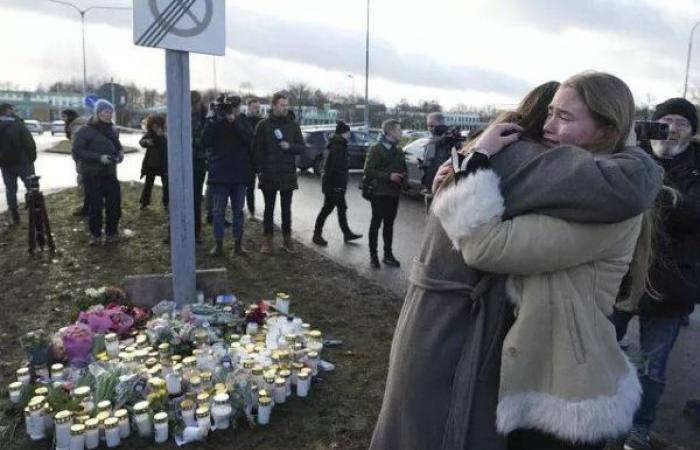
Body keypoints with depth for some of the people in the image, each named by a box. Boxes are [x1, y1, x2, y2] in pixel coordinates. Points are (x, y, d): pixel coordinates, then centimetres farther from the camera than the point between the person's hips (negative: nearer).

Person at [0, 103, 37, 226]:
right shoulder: (18, 124, -11)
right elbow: (30, 143, -15)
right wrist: (32, 158, -3)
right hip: (23, 162, -4)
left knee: (10, 190, 11)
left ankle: (14, 217, 11)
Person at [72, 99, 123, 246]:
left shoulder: (112, 130, 10)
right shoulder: (86, 131, -7)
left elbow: (117, 147, 23)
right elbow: (77, 152, -12)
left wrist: (120, 154, -1)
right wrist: (99, 158, -22)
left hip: (110, 174, 5)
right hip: (92, 175, -5)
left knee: (114, 204, 3)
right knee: (95, 206, 0)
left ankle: (111, 233, 20)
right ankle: (95, 235, 16)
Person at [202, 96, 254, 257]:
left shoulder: (243, 122, 4)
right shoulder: (214, 122, 3)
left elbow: (248, 138, -15)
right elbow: (205, 142, -12)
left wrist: (234, 121, -21)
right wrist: (215, 120, -18)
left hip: (240, 174, 1)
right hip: (219, 174, 0)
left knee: (238, 211, 8)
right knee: (218, 212, 3)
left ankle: (238, 243, 17)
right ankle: (218, 244, 12)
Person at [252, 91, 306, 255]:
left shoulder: (293, 125, 6)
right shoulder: (264, 125, -2)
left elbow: (302, 147, 6)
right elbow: (257, 149, -2)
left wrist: (290, 146, -14)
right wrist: (259, 170, -8)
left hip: (288, 174, 2)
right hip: (269, 174, -2)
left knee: (286, 209, 9)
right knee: (269, 208, 7)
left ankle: (287, 240, 17)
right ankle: (267, 240, 15)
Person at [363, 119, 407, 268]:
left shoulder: (398, 150, 13)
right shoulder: (376, 149, -8)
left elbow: (404, 169, 21)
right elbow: (368, 171, -14)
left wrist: (403, 178, -2)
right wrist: (388, 176, -21)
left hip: (394, 193, 6)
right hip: (379, 193, -6)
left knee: (389, 224, 12)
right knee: (376, 223, 3)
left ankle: (388, 254, 20)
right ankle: (373, 255, 12)